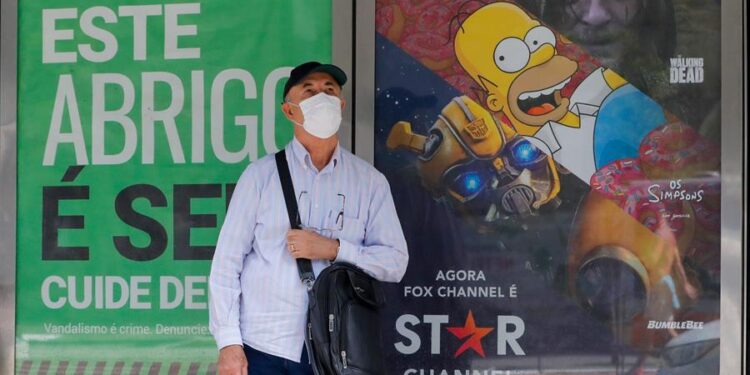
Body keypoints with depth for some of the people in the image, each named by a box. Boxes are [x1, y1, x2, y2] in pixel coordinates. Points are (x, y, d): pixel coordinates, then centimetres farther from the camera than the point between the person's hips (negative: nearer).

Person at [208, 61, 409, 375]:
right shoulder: (261, 175, 3)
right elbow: (227, 262, 1)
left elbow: (395, 262, 4)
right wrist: (229, 343, -6)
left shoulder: (369, 181, 7)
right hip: (264, 349, -1)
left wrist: (333, 249, -10)